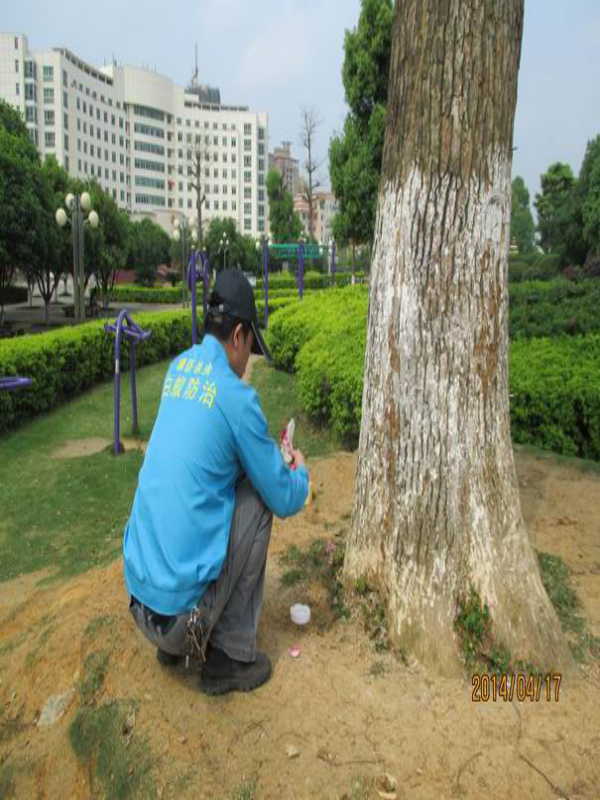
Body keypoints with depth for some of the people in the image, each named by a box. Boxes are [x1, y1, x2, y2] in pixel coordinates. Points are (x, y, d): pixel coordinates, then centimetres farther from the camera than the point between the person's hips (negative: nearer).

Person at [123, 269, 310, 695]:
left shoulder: (179, 367, 5)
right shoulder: (238, 396, -15)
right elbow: (285, 500, -5)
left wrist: (268, 449, 25)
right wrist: (300, 471, 15)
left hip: (139, 587, 7)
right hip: (182, 600, -7)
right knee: (259, 500, 5)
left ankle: (172, 639, 25)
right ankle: (229, 656, 8)